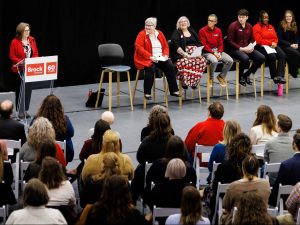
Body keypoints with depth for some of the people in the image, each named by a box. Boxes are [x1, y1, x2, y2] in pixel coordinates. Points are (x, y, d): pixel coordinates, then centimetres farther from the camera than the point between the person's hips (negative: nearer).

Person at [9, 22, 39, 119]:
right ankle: (20, 111, 5)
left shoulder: (32, 40, 4)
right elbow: (12, 56, -8)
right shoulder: (15, 42, -9)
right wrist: (21, 62, -21)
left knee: (29, 89, 5)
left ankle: (25, 110, 14)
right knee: (20, 90, -2)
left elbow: (36, 53, 10)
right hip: (19, 70, -4)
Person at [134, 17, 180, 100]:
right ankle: (147, 92, -26)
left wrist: (165, 55, -6)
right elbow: (139, 48, -12)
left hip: (160, 58, 4)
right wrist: (150, 57, -21)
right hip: (146, 59, -4)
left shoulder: (160, 34, 12)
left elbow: (166, 46, 16)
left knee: (170, 66, -20)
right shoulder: (142, 34, -2)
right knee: (151, 68, -35)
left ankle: (173, 90, -12)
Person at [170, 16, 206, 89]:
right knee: (187, 62, -38)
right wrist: (185, 54, -20)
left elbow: (199, 44, 17)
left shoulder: (192, 32, 22)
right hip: (181, 55, -4)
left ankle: (195, 81, -20)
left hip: (195, 54, 4)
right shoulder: (176, 33, 7)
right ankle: (185, 82, -28)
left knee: (202, 60, -28)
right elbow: (176, 47, -7)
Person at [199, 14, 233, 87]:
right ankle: (211, 78, -9)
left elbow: (220, 44, 11)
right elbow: (204, 45, -10)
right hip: (207, 52, -5)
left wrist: (219, 53, -9)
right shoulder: (202, 31, -6)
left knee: (230, 60, -16)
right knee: (214, 61, -36)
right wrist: (214, 53, -18)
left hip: (217, 51, 5)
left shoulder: (218, 30, 9)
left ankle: (221, 76, 6)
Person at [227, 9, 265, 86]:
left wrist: (250, 46, -3)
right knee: (245, 58, -37)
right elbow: (230, 41, -11)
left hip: (247, 49, 6)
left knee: (262, 58, -14)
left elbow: (252, 39, 21)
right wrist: (241, 49, -18)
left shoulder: (249, 26, 10)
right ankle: (240, 77, -9)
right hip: (235, 49, -6)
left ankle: (247, 74, 4)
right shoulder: (233, 26, -8)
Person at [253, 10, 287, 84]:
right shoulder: (256, 27, -1)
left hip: (273, 46, 6)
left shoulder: (271, 27, 20)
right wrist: (270, 43, -12)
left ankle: (280, 76, -32)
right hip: (262, 47, -6)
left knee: (282, 55, -24)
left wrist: (274, 43, -6)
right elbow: (259, 40, -10)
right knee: (272, 56, -34)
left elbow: (275, 38, 17)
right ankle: (274, 76, -16)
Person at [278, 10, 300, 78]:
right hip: (284, 46, -5)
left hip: (293, 46, 5)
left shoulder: (294, 26, 12)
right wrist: (290, 44, -16)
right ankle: (293, 72, -13)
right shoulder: (281, 26, -4)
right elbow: (280, 39, -7)